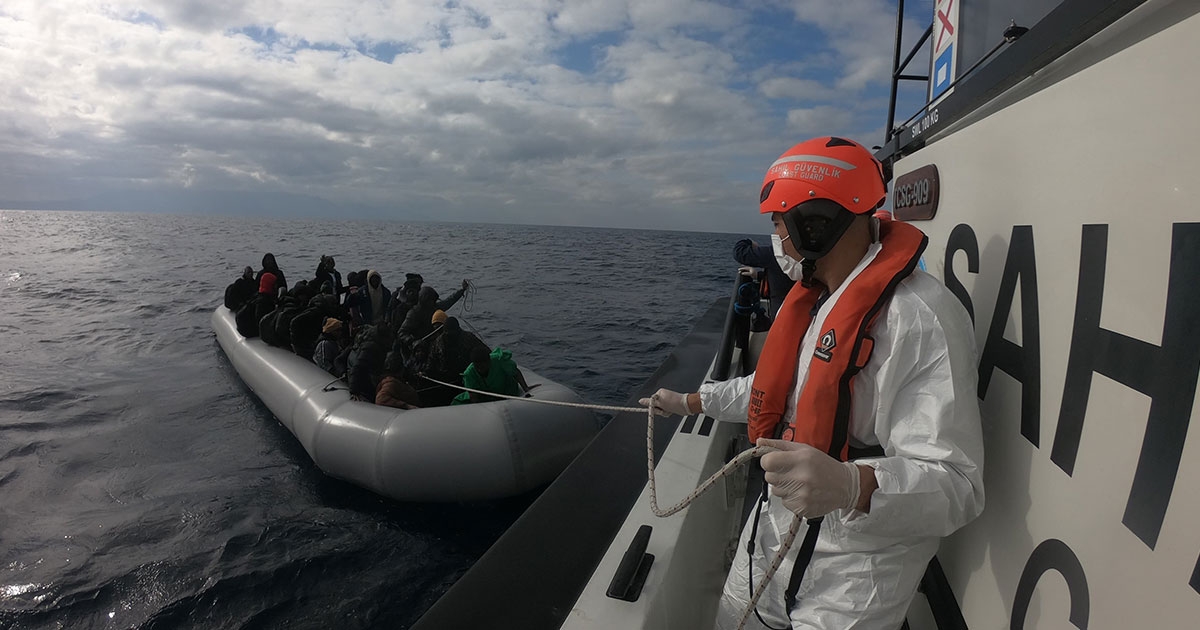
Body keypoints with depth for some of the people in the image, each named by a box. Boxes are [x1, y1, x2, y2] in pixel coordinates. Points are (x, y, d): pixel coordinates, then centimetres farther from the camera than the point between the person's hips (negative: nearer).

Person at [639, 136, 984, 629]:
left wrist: (850, 486, -49)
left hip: (857, 563, -8)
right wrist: (689, 402, 25)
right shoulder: (812, 297, 5)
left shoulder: (920, 317, -26)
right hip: (775, 526, 8)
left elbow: (955, 484, -31)